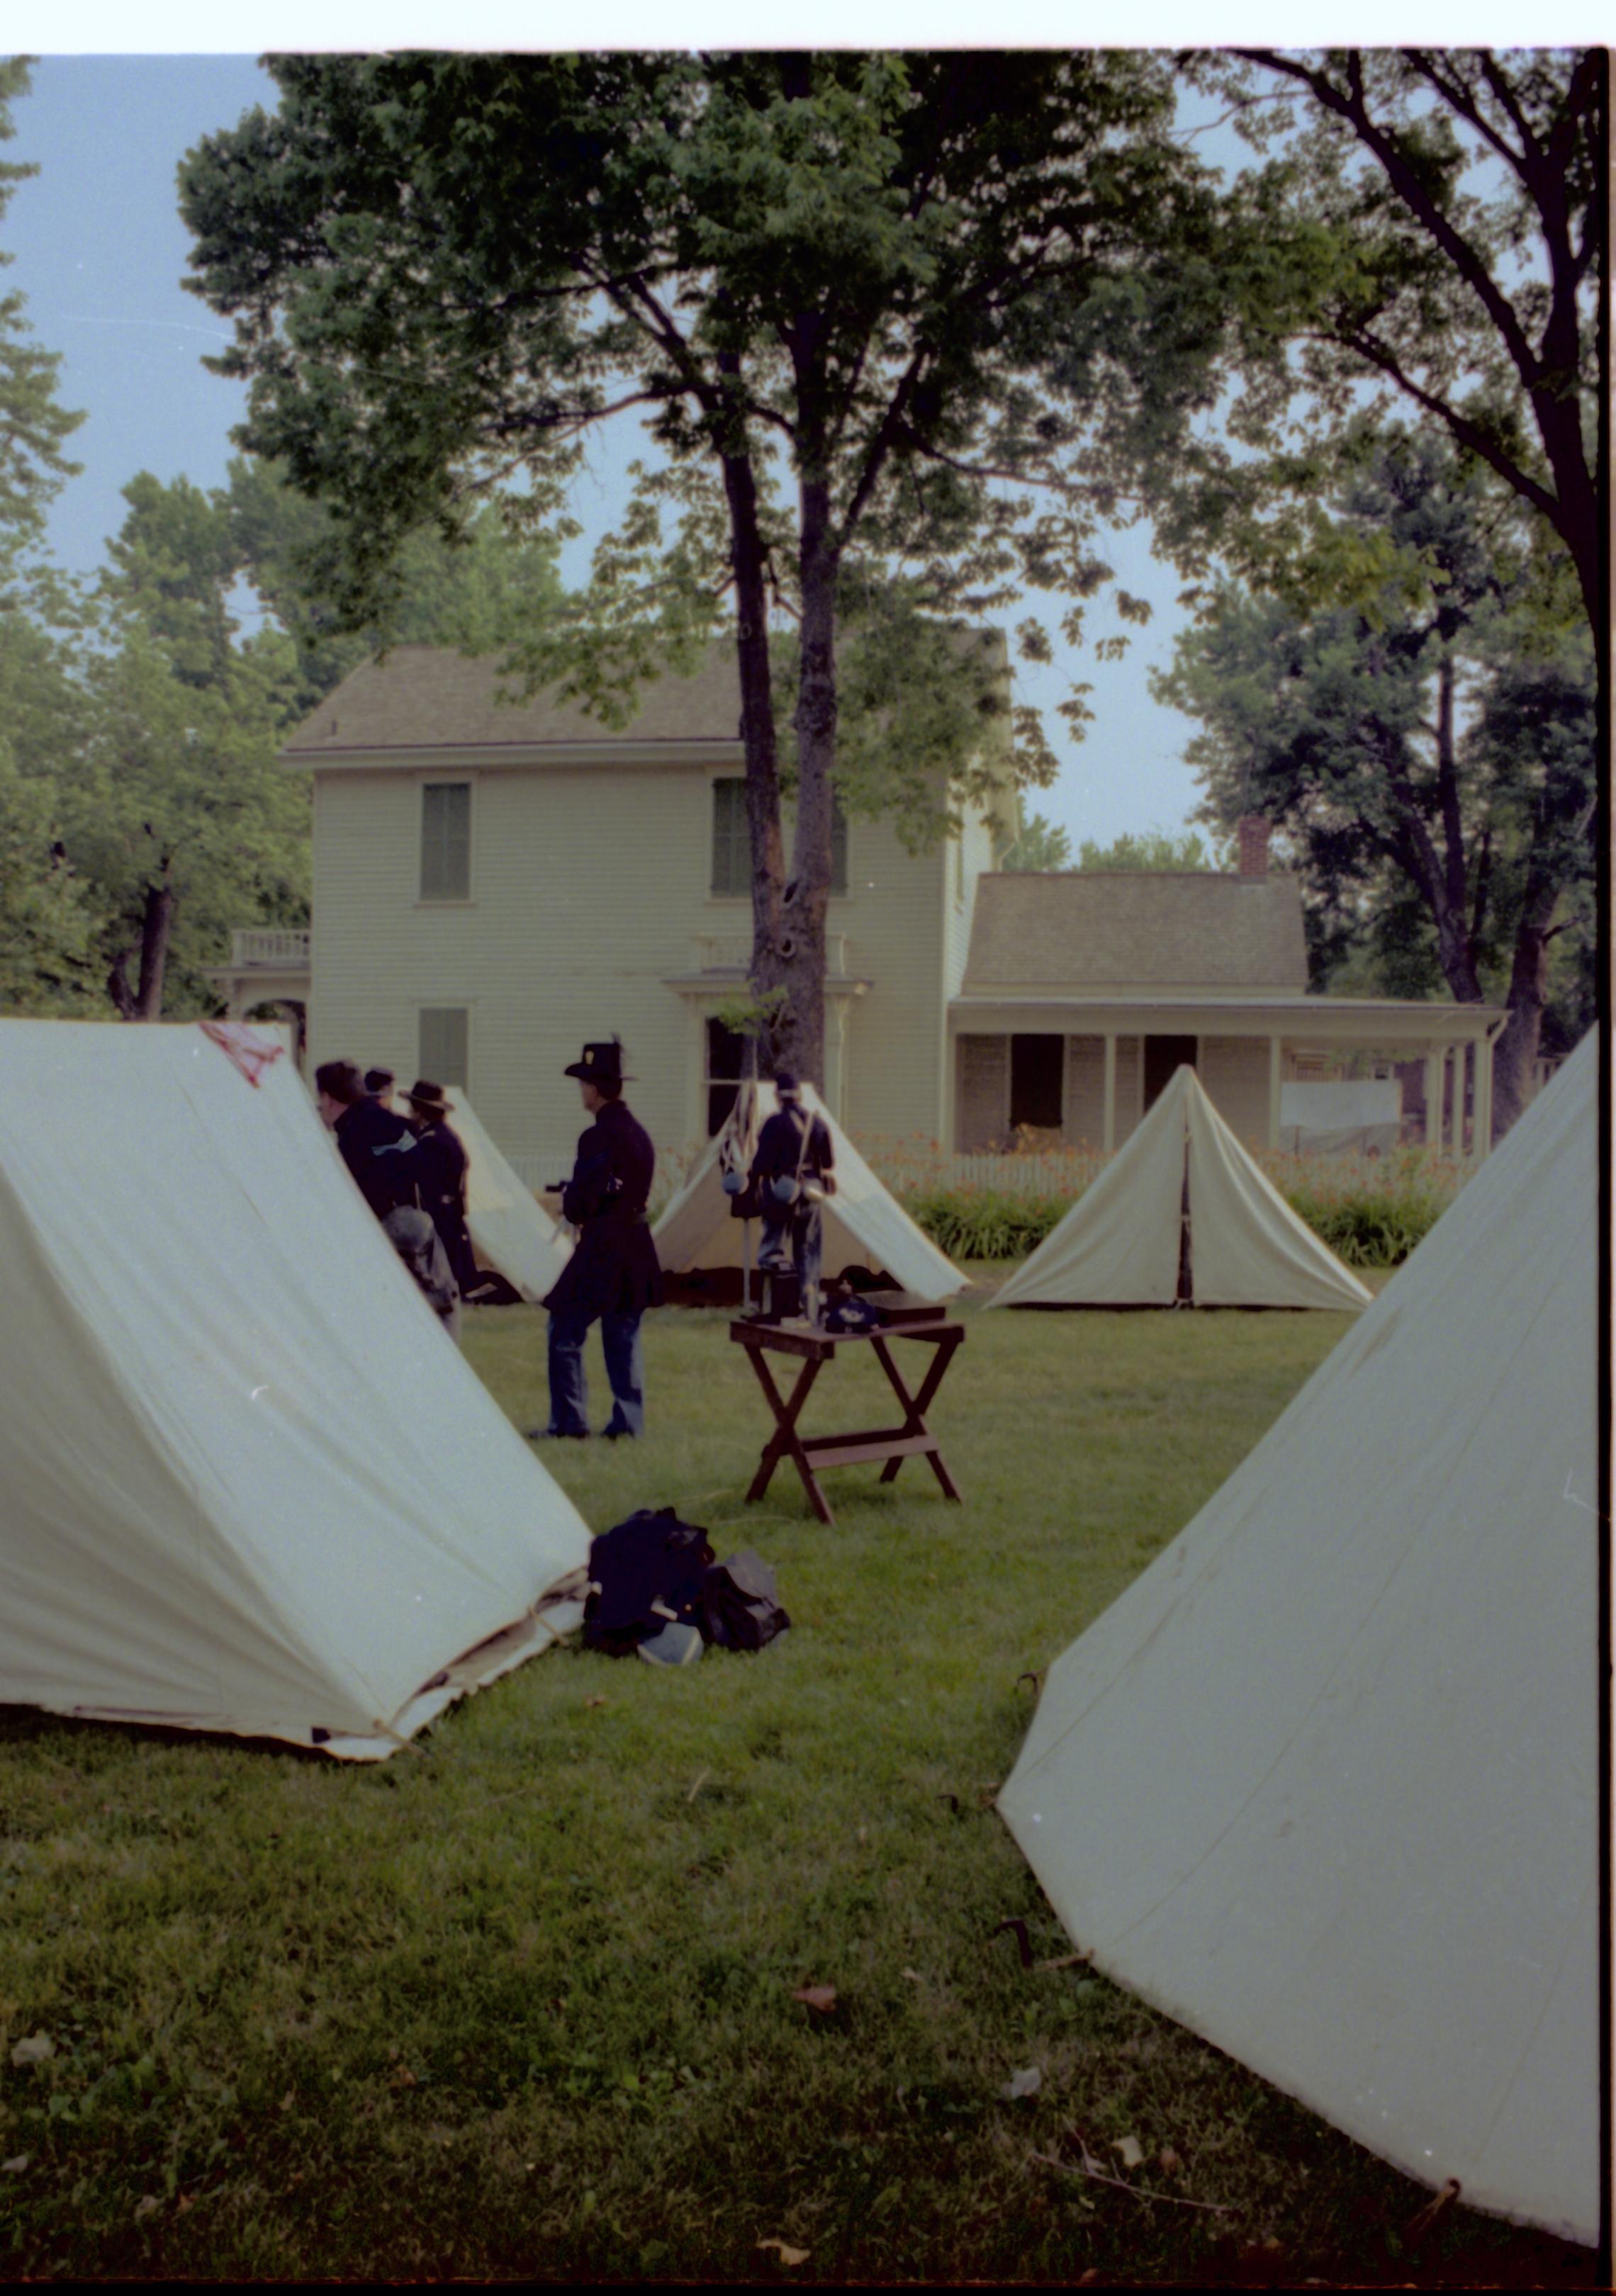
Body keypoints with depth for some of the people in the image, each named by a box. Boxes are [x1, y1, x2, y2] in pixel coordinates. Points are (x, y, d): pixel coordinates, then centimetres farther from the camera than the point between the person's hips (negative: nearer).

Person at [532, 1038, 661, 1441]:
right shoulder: (639, 1133, 11)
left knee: (565, 1332, 2)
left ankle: (568, 1421, 4)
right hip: (636, 1246, 8)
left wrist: (567, 1203, 4)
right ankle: (628, 1421, 12)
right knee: (623, 1336, 12)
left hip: (601, 1250, -8)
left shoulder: (598, 1138, -17)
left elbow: (583, 1201, -19)